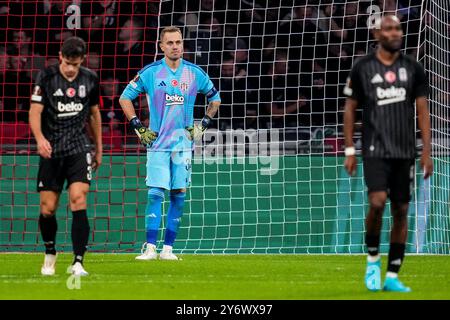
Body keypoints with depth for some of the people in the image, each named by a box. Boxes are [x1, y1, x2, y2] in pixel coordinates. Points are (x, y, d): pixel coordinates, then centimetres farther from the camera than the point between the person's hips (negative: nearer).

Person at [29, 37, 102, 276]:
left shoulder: (90, 79, 4)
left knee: (78, 201, -17)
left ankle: (78, 263, -18)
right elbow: (35, 112, -9)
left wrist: (99, 149, 20)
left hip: (78, 149, 1)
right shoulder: (46, 77, -4)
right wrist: (40, 138, -27)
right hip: (51, 150, 0)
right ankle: (50, 253, 29)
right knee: (47, 208, 1)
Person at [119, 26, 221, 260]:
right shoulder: (150, 72, -3)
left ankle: (168, 248, 7)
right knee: (155, 193, -9)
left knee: (179, 194, 1)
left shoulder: (195, 73, 3)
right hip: (157, 142, -2)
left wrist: (203, 126, 9)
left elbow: (215, 98, 19)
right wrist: (139, 128, -1)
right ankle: (150, 248, -10)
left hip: (184, 142, 2)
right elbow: (125, 98, 6)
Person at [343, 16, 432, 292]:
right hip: (375, 149, -3)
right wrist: (350, 150, 2)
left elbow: (422, 110, 7)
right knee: (377, 202, -20)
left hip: (405, 152, 3)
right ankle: (373, 259, 4)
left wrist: (427, 151, 0)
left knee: (401, 211, 3)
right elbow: (350, 109, 6)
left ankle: (392, 277, 10)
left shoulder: (413, 68, 6)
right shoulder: (363, 68, 1)